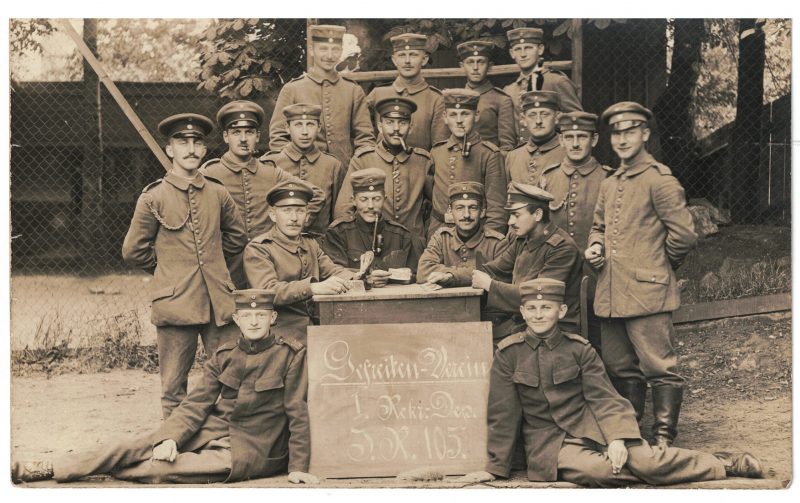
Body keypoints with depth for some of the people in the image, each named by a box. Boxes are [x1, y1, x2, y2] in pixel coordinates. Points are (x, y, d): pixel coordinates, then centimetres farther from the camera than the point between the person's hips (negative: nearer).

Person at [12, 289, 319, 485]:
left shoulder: (290, 354, -10)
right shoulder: (223, 356, 5)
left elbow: (298, 413, -9)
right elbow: (196, 404, -1)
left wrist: (298, 466, -12)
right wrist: (170, 438, -18)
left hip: (249, 451, -5)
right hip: (213, 431, 5)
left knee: (162, 468, -23)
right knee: (138, 446, -12)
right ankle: (43, 469, -10)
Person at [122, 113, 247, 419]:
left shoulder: (218, 192, 8)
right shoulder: (154, 197, -2)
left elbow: (237, 237, 23)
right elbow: (133, 251, 4)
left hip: (219, 302, 3)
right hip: (175, 302, -3)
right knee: (174, 390, 5)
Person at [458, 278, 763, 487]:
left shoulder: (578, 349, 1)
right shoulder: (508, 354, -3)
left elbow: (603, 397, -3)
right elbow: (502, 415, 0)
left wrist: (618, 438, -20)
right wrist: (495, 469, 2)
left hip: (589, 426, 1)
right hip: (548, 441, -1)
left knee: (643, 458, -21)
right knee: (596, 469, -33)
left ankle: (723, 465, -6)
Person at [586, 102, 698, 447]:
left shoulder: (659, 181, -8)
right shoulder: (609, 185, 16)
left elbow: (684, 235, -11)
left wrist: (657, 266, 2)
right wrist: (595, 247, 8)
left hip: (647, 292, -8)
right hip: (611, 294, 8)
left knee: (659, 366, -2)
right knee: (620, 368, 15)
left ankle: (663, 438, 6)